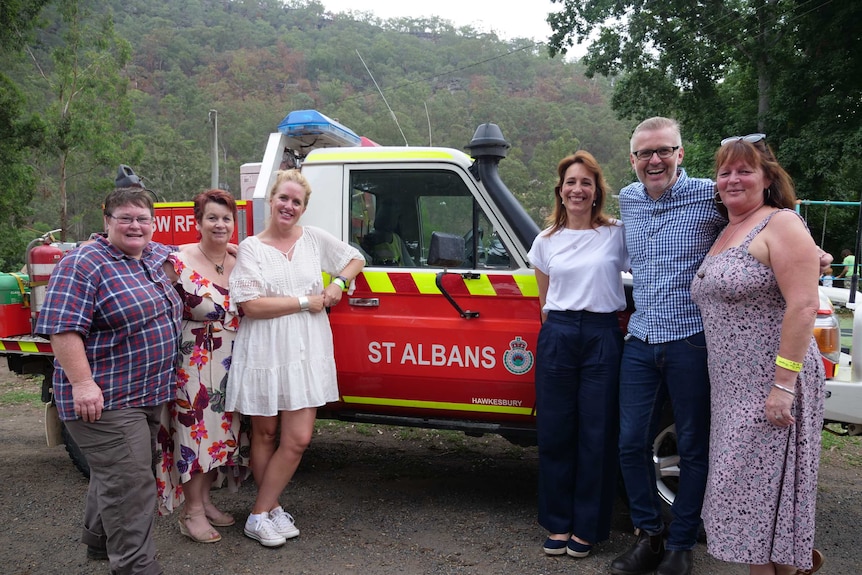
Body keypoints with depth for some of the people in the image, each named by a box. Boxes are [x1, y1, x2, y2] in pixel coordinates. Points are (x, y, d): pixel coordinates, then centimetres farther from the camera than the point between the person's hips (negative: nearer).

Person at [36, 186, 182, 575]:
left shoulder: (157, 258, 10)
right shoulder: (82, 265, -14)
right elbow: (63, 329, -20)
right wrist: (82, 383, -26)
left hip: (149, 395, 9)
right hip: (106, 399, -8)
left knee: (116, 474, 21)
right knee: (128, 484, -7)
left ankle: (100, 541, 39)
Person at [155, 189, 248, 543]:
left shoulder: (240, 265, 6)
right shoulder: (179, 263, -10)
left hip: (230, 367, 6)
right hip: (191, 363, -6)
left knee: (220, 431, 13)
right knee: (195, 431, -1)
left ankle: (204, 499, 29)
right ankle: (192, 513, 12)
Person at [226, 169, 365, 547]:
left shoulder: (315, 239, 8)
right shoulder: (251, 247, -2)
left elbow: (355, 259, 22)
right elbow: (250, 305, -13)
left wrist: (339, 282, 2)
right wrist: (306, 302, -12)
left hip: (308, 354, 3)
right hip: (264, 354, -2)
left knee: (298, 439, -2)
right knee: (265, 434, 9)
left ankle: (262, 512, 13)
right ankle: (267, 510, 24)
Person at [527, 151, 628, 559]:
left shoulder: (617, 234, 2)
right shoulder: (546, 241, 9)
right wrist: (559, 326, 5)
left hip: (603, 338, -2)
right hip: (557, 337, 2)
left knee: (597, 435, 3)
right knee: (555, 432, 6)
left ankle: (587, 528, 18)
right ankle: (559, 523, 21)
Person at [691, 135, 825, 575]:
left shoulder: (780, 225, -9)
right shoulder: (724, 234, 16)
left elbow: (803, 305, -18)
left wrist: (784, 384, -23)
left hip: (771, 386, -8)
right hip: (732, 390, 8)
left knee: (758, 490, -3)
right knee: (744, 489, 15)